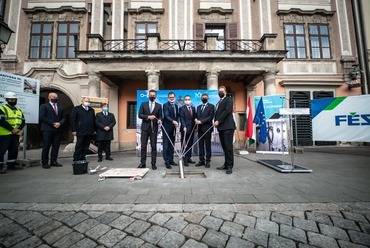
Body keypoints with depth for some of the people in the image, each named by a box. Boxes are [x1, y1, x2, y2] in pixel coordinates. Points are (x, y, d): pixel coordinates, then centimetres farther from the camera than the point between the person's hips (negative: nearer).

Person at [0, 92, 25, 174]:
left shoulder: (19, 111, 15)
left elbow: (23, 121, 8)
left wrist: (19, 129, -10)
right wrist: (12, 129, -19)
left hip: (16, 134, 6)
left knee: (14, 150, 11)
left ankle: (11, 165, 21)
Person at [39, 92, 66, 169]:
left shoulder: (60, 107, 18)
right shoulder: (44, 106, 5)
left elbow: (63, 117, 12)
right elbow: (42, 117, -6)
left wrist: (59, 123, -7)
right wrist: (52, 123, -12)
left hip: (58, 129, 4)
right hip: (47, 129, -4)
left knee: (56, 146, 4)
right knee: (46, 146, 0)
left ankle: (53, 161, 12)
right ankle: (44, 162, 8)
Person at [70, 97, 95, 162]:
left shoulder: (91, 110, 16)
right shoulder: (76, 109, 4)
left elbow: (94, 120, 15)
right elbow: (72, 120, -1)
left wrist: (94, 130, 9)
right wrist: (73, 130, -8)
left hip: (89, 132, 4)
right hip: (81, 132, -4)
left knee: (86, 147, 7)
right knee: (79, 146, 1)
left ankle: (83, 158, 16)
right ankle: (76, 159, 10)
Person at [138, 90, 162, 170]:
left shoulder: (159, 105, 9)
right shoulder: (143, 104, 10)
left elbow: (160, 116, 6)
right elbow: (140, 115, 1)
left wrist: (159, 120, -16)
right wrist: (148, 117, -14)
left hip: (154, 128, 0)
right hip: (145, 127, 1)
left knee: (154, 146, 3)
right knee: (143, 146, 3)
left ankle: (153, 163, 10)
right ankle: (143, 163, 13)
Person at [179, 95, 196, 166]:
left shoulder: (193, 108, 15)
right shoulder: (182, 108, -1)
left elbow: (194, 118, 15)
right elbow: (181, 118, -9)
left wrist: (195, 127, 6)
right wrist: (184, 127, -20)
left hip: (192, 129, 5)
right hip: (185, 129, -5)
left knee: (190, 144, 10)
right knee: (184, 145, 0)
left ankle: (189, 158, 19)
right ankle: (185, 160, 5)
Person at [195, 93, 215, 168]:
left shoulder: (211, 106, 1)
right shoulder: (198, 107, 20)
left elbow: (211, 117, -10)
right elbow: (197, 116, 16)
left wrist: (201, 121, -16)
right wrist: (196, 120, -8)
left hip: (207, 128, -5)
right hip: (200, 128, 5)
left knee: (207, 145, 0)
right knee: (201, 145, 7)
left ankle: (208, 161, 9)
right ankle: (201, 160, 15)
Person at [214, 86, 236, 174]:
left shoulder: (228, 99, 1)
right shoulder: (218, 103, 24)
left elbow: (227, 111, -13)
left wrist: (218, 121, -14)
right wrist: (215, 122, 1)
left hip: (228, 126, -7)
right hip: (221, 127, 8)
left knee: (228, 146, -7)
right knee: (224, 147, 9)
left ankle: (230, 166, 0)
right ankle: (226, 164, 17)